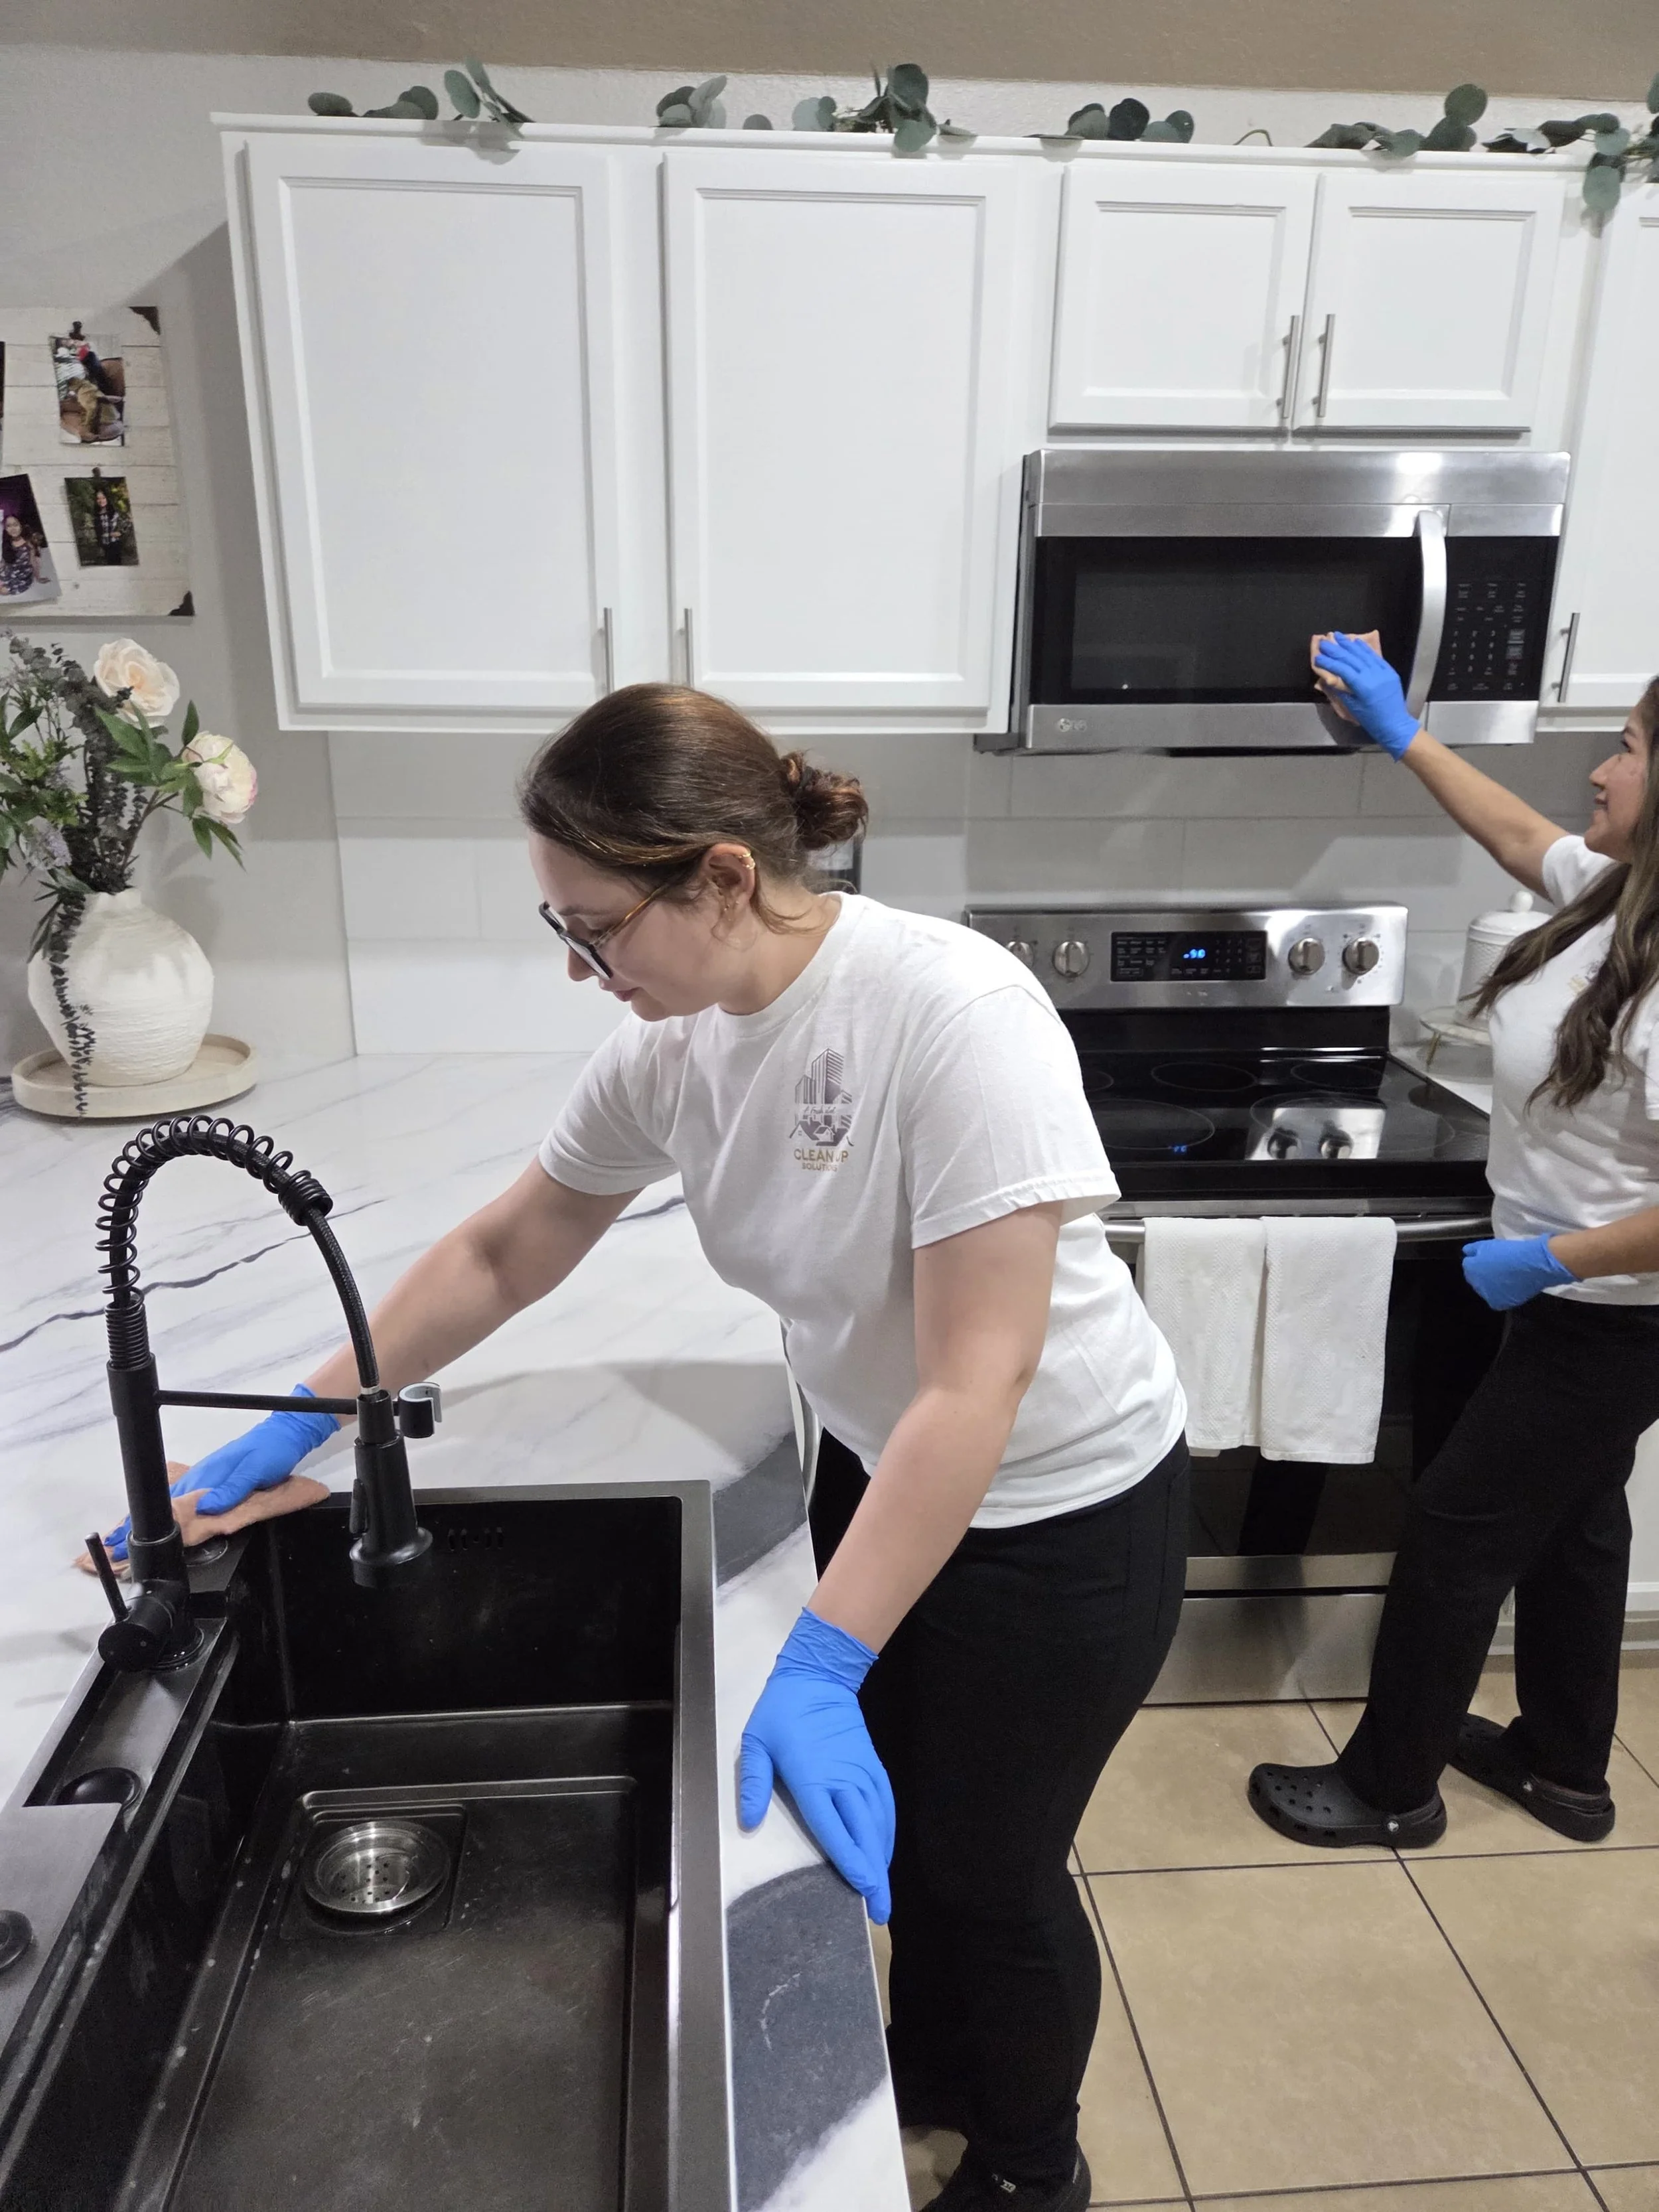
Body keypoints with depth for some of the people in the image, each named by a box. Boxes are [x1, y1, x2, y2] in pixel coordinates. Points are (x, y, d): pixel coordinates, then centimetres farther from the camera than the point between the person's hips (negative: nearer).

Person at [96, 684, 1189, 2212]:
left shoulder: (953, 1016, -32)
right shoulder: (674, 1041, -11)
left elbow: (975, 1389, -32)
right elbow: (501, 1254, 2)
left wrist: (816, 1673, -30)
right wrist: (299, 1423, 3)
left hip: (1058, 1511, -5)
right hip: (875, 1468, 6)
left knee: (987, 1871, 13)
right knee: (894, 1822, 23)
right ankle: (933, 2075, 55)